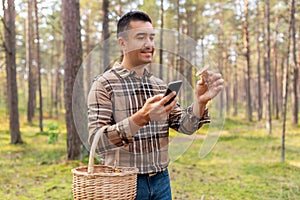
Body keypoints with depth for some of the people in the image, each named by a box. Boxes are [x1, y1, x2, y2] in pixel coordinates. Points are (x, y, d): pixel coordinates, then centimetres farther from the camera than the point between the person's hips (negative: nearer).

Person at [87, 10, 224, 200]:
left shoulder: (160, 85, 7)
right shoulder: (104, 84, -11)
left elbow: (184, 126, -1)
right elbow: (97, 140, -20)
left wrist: (200, 101, -20)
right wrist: (141, 118, -33)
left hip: (161, 179, 5)